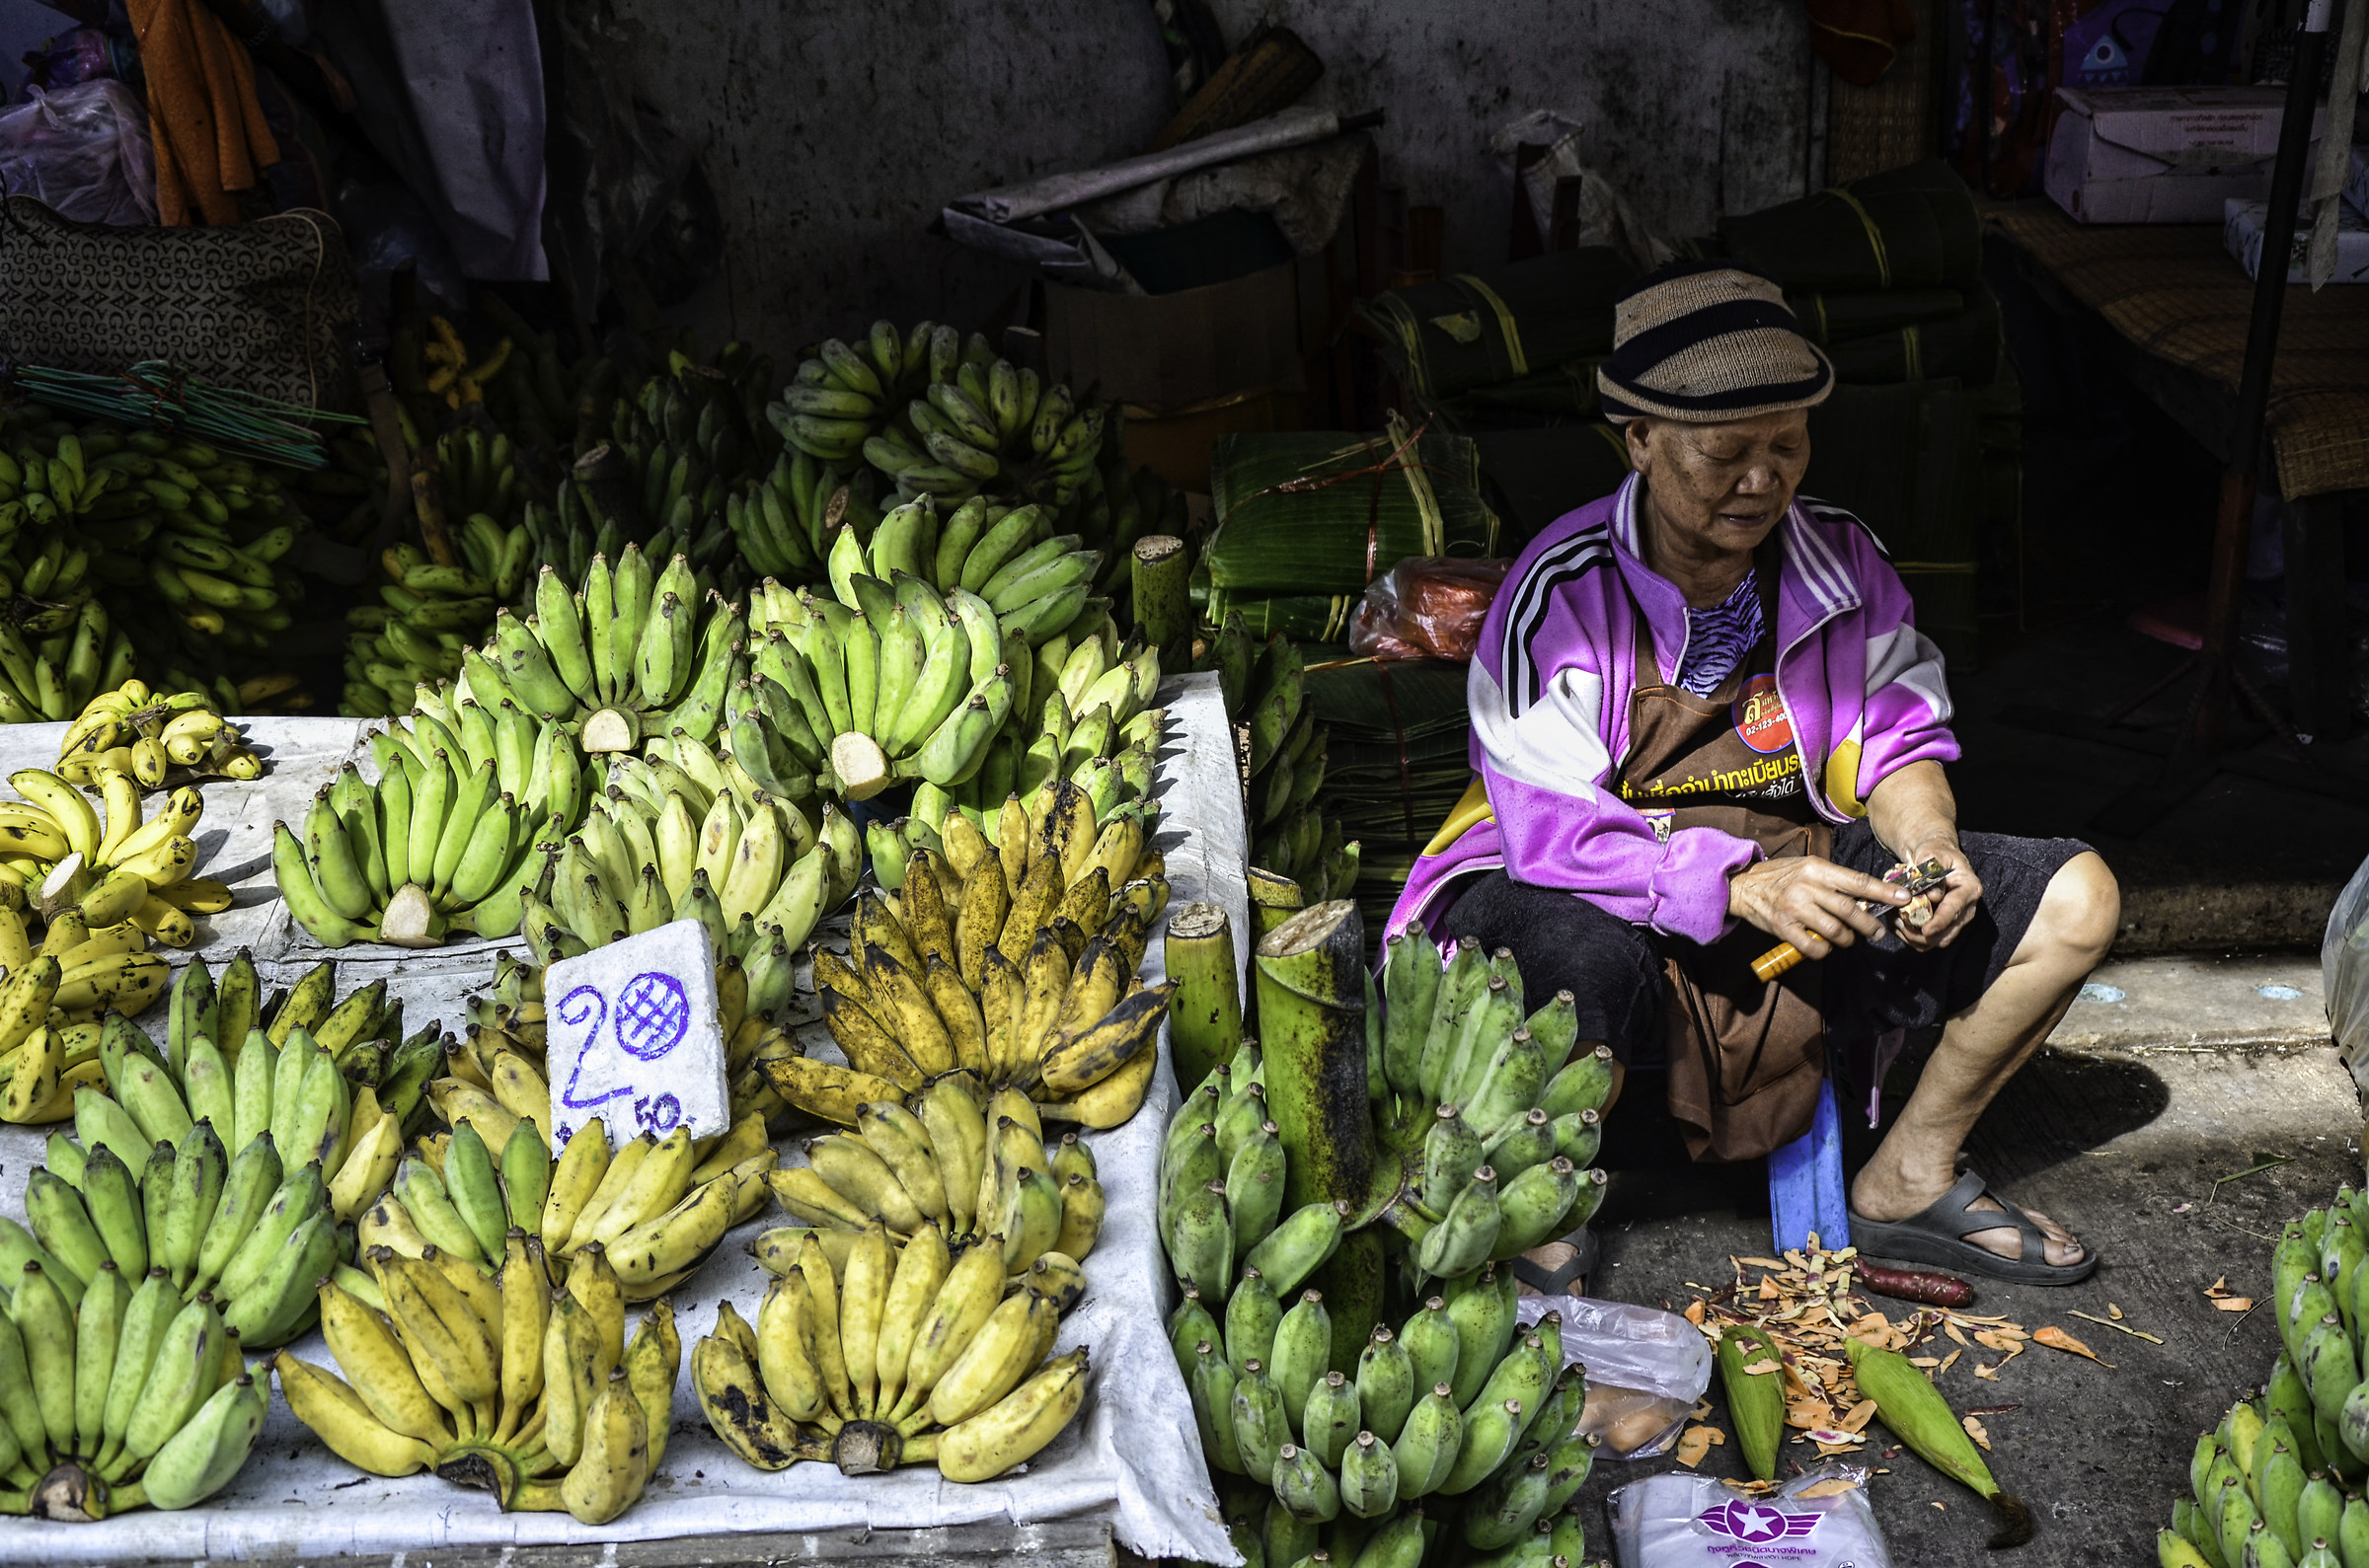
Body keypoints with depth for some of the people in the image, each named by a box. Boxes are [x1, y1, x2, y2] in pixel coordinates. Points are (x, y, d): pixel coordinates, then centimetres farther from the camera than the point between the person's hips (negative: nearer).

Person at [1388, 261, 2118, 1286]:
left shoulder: (1844, 562, -3)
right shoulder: (1562, 591, -19)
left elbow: (1898, 740, 6)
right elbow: (1554, 831, -24)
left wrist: (1930, 847, -17)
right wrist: (1740, 885, -35)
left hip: (1795, 874, 6)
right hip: (1605, 898, -6)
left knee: (2075, 897, -5)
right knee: (1587, 970, -43)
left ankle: (1905, 1184, 10)